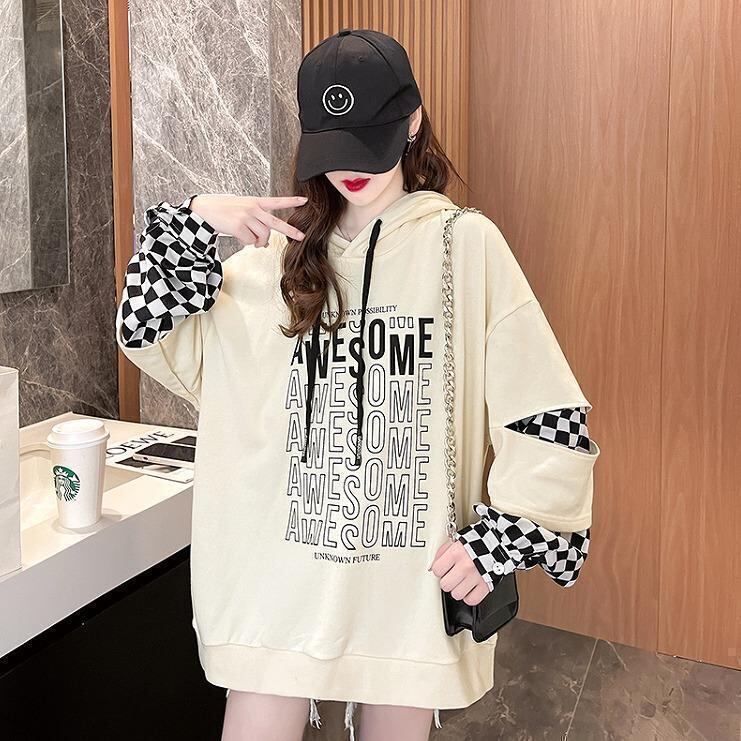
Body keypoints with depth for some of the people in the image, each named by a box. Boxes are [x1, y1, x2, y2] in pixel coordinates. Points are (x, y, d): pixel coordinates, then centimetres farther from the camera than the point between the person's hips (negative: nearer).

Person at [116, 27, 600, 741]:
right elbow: (150, 335, 5)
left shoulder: (466, 243, -4)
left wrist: (501, 538, -11)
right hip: (287, 562, 2)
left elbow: (544, 413, -6)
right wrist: (192, 225, -9)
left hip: (416, 569, -1)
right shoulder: (282, 251, 5)